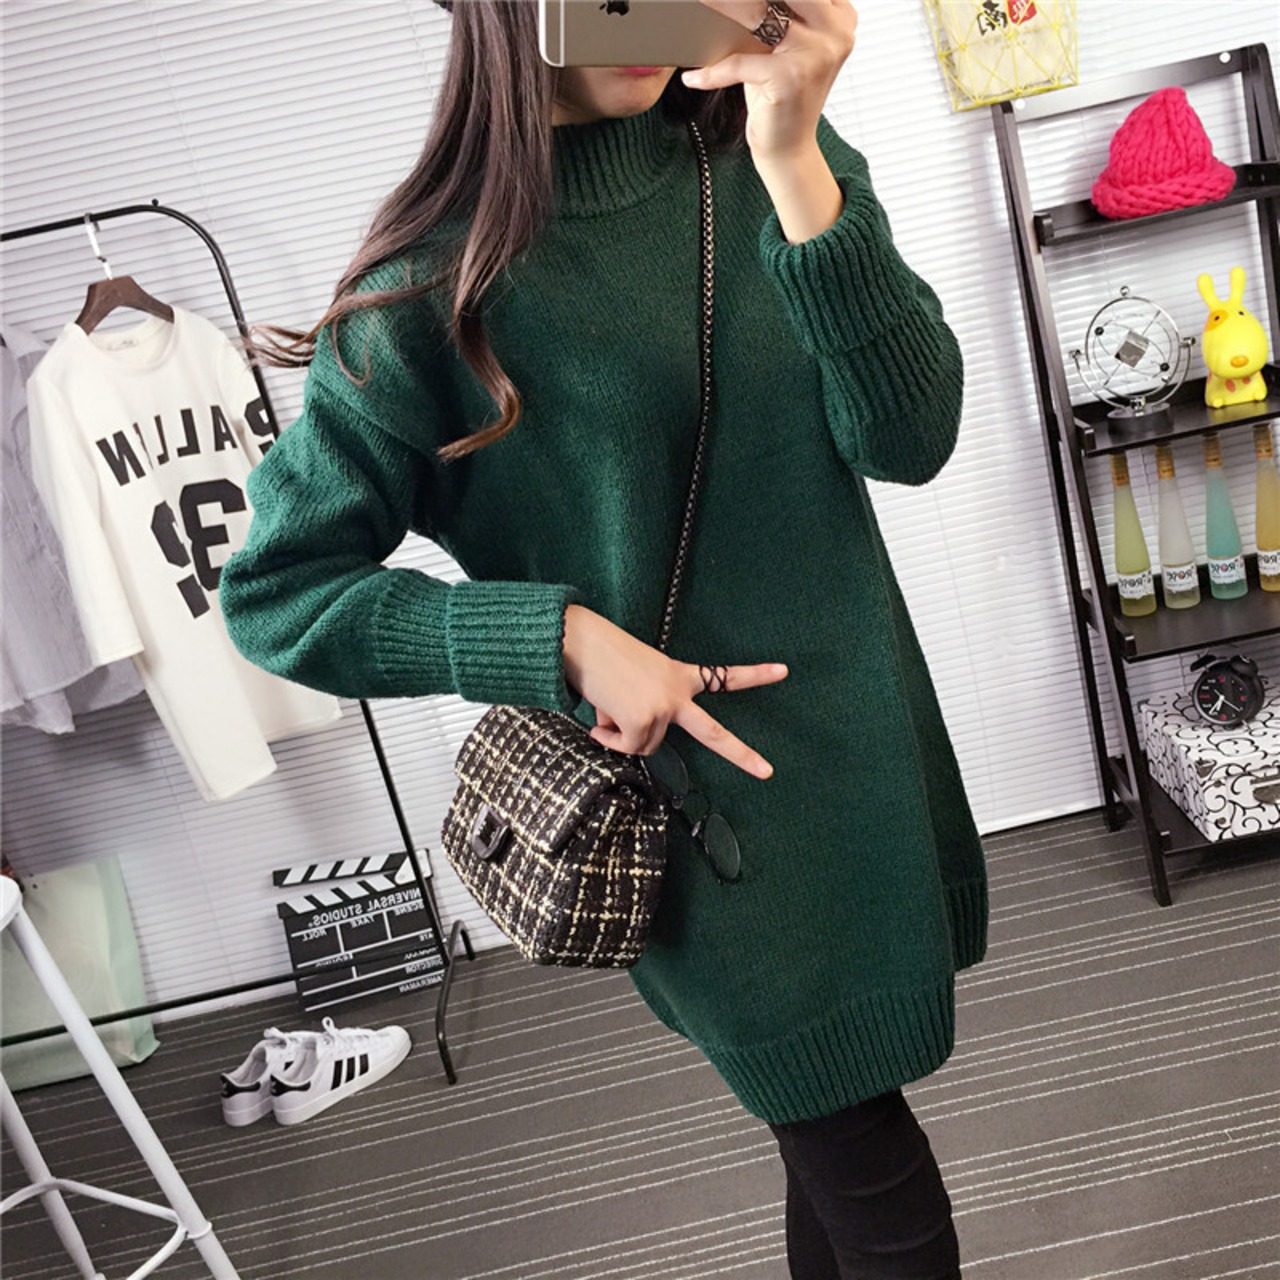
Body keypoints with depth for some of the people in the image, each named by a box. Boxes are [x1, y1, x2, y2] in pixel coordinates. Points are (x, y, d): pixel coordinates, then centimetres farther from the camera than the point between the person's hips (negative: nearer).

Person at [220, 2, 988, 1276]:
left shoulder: (763, 157, -1)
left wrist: (796, 167, -22)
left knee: (845, 1141, 21)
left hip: (867, 731, 5)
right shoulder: (443, 272, -14)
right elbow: (273, 592, -10)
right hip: (693, 779, -5)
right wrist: (564, 638, -20)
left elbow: (908, 439, -11)